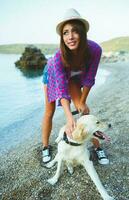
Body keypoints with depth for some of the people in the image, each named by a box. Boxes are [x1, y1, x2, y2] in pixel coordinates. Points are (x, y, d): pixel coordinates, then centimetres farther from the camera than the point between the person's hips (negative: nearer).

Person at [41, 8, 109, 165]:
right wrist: (69, 117, -52)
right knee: (49, 113, 1)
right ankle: (45, 148, 21)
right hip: (53, 75, -1)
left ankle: (97, 147, 7)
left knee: (84, 110, -8)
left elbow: (89, 79, -21)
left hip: (73, 77, 2)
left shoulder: (94, 49, -34)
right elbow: (62, 89, -41)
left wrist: (82, 102, -13)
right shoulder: (58, 56, -40)